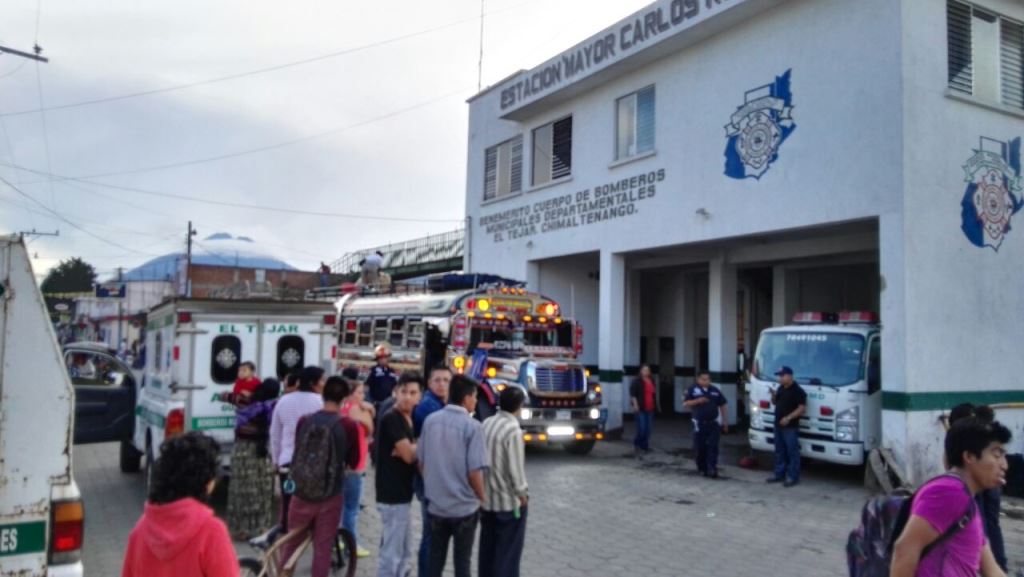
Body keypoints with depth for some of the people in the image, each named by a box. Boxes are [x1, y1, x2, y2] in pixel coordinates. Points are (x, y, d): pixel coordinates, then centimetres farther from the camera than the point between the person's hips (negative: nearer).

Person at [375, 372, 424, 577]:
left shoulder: (406, 419, 12)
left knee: (404, 554, 19)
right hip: (393, 496, -10)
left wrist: (412, 448, -9)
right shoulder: (392, 418, -17)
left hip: (401, 494, 10)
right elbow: (409, 455, -21)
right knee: (392, 555, -2)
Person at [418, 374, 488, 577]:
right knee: (462, 561, 11)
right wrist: (482, 498, -1)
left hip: (435, 504, 4)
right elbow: (474, 472, -19)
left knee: (435, 560, 16)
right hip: (465, 507, -4)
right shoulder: (472, 426, -17)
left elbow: (421, 462, 4)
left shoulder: (430, 420, -2)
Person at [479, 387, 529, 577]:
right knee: (508, 552, 5)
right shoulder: (513, 430, -20)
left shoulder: (486, 424, 2)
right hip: (509, 501, -7)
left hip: (486, 498, 7)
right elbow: (515, 469, -19)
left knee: (487, 549, 16)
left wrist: (484, 488, 16)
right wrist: (522, 494, -6)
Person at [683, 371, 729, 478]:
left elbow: (722, 405, 14)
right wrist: (697, 401, -19)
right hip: (699, 423, -1)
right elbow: (685, 404, -4)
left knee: (713, 447, -5)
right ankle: (702, 468, 20)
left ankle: (712, 469, -5)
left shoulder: (715, 390, 8)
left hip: (713, 423, 1)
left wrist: (725, 421, 12)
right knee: (700, 447, 4)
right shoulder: (692, 389, -1)